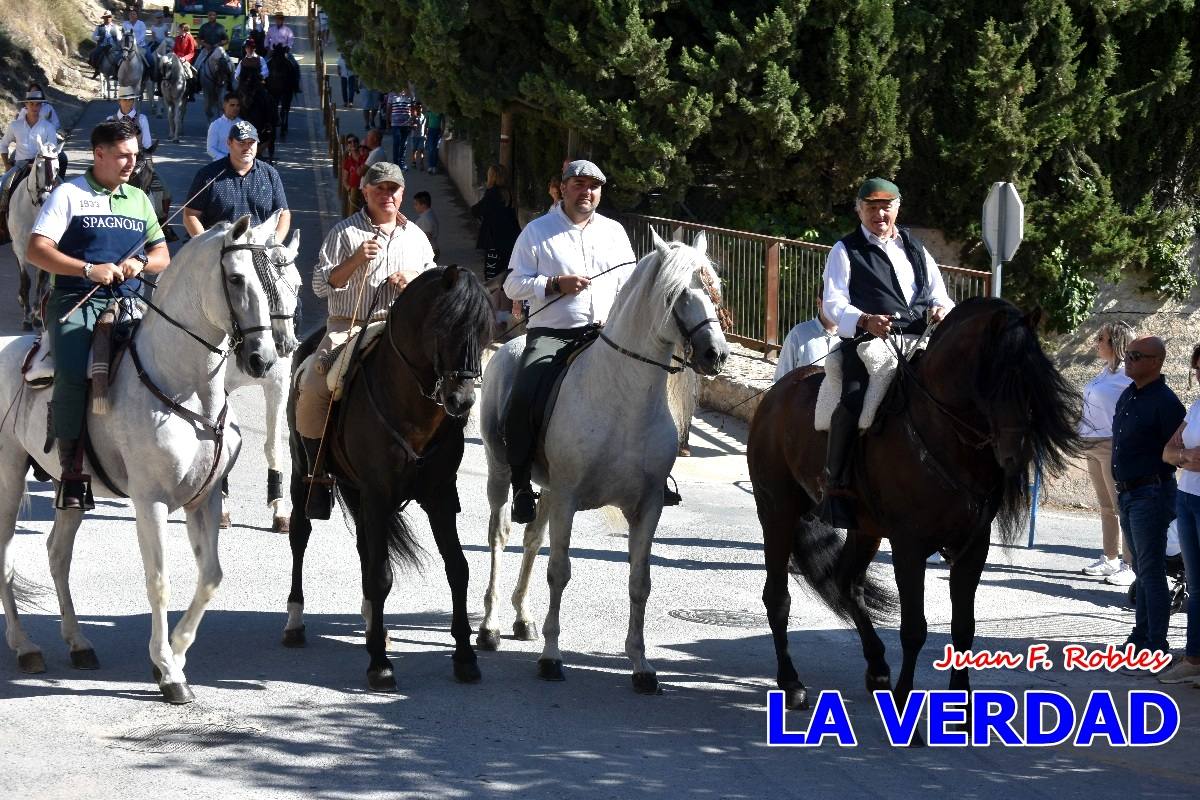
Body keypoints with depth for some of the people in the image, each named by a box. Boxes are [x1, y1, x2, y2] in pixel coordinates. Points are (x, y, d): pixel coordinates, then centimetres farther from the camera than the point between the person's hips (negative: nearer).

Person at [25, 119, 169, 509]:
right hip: (75, 300, -5)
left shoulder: (139, 199, 20)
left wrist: (141, 262, -3)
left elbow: (163, 255, 21)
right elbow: (37, 250, -5)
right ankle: (73, 471, -24)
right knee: (73, 374, -29)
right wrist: (90, 269, -16)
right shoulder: (70, 194, 4)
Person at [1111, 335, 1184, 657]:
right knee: (1142, 569, 17)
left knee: (1151, 571, -8)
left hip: (1150, 495, -9)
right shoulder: (1128, 395, 12)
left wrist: (1159, 488, -13)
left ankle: (1157, 645, -7)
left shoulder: (1164, 402, -16)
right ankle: (1142, 635, 25)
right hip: (1127, 494, 9)